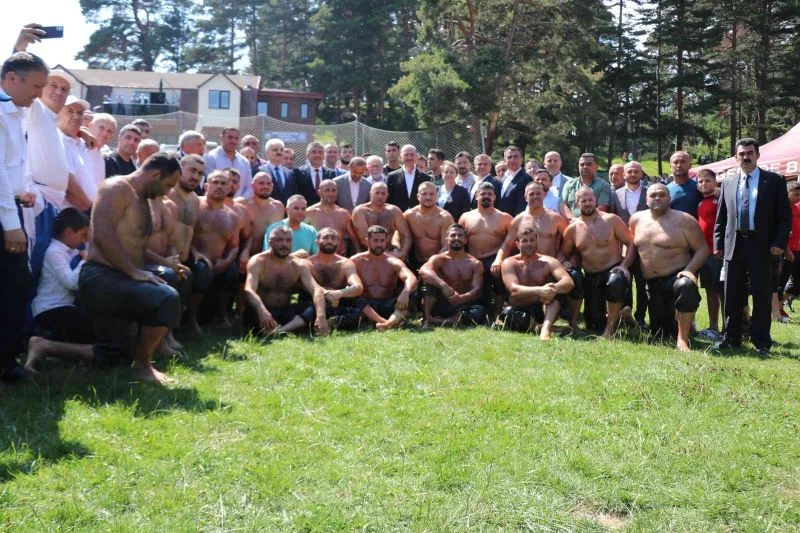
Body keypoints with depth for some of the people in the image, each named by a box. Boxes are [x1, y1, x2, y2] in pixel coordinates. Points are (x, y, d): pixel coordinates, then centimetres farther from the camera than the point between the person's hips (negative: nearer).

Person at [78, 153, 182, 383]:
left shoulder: (142, 200, 21)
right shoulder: (117, 188, -10)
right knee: (167, 299, -30)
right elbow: (102, 235, -23)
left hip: (121, 280, 11)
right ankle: (142, 365, -9)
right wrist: (135, 272, -22)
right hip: (100, 279, -11)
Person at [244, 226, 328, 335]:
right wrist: (262, 311, -48)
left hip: (285, 313, 3)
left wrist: (321, 315, -36)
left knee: (314, 307, -24)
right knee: (251, 311, -36)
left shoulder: (299, 264, 0)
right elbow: (249, 290, -26)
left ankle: (278, 331, -42)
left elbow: (316, 290, -14)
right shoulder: (258, 262, -9)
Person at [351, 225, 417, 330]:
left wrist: (405, 292, -37)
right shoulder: (356, 261, 5)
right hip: (366, 307, -1)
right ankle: (384, 321, -50)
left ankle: (390, 322, -52)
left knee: (412, 293, -24)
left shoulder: (394, 263, 4)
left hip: (388, 306, 1)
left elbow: (411, 278, -14)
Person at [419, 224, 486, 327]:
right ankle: (427, 319, -26)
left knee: (480, 312, -33)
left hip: (464, 306, 1)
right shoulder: (439, 259, 0)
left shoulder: (475, 264, 6)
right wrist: (443, 285, -40)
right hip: (443, 305, -1)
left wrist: (461, 298, -29)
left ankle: (436, 321, -28)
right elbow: (423, 271, -23)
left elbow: (477, 290, -7)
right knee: (431, 280, -23)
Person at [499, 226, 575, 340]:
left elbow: (569, 282, -17)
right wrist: (539, 290, -39)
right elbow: (514, 290, -22)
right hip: (517, 310, -1)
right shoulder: (509, 263, -4)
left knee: (559, 288, -24)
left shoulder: (548, 262, -1)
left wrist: (554, 288, -41)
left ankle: (546, 329, -38)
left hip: (541, 309, 1)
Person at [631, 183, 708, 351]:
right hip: (652, 284, 5)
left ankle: (682, 339, -29)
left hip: (677, 276, -5)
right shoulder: (637, 219, 6)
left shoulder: (683, 220, -9)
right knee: (659, 333, 8)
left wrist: (689, 270, -24)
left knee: (686, 286, -42)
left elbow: (702, 248, -10)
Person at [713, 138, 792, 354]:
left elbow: (784, 215, -1)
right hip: (734, 245, 3)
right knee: (732, 296, 7)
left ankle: (761, 342, 10)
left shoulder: (774, 181, 2)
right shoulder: (728, 183, 11)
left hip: (762, 246, -3)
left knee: (762, 295, 1)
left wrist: (780, 242, -11)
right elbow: (721, 217, 12)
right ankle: (731, 338, 17)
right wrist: (718, 243, 5)